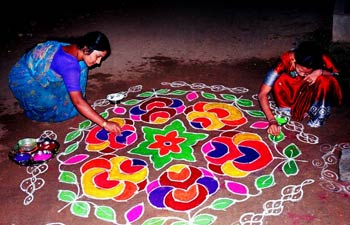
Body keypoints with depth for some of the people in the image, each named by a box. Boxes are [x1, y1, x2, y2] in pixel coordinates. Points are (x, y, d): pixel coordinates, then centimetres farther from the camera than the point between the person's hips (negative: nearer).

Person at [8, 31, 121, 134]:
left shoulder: (76, 48, -11)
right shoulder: (69, 64, -37)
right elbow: (78, 102, -42)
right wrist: (104, 123, -43)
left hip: (38, 71, 8)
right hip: (24, 79, -8)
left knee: (82, 64, -2)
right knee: (52, 103, -31)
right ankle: (33, 109, 3)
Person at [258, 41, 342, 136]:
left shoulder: (322, 59, -28)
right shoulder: (286, 60, -32)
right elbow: (262, 93, -34)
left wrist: (320, 72, -35)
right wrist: (272, 121, -46)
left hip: (311, 91, 1)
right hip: (291, 90, -1)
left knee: (325, 80, -32)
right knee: (279, 82, -33)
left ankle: (320, 112, -11)